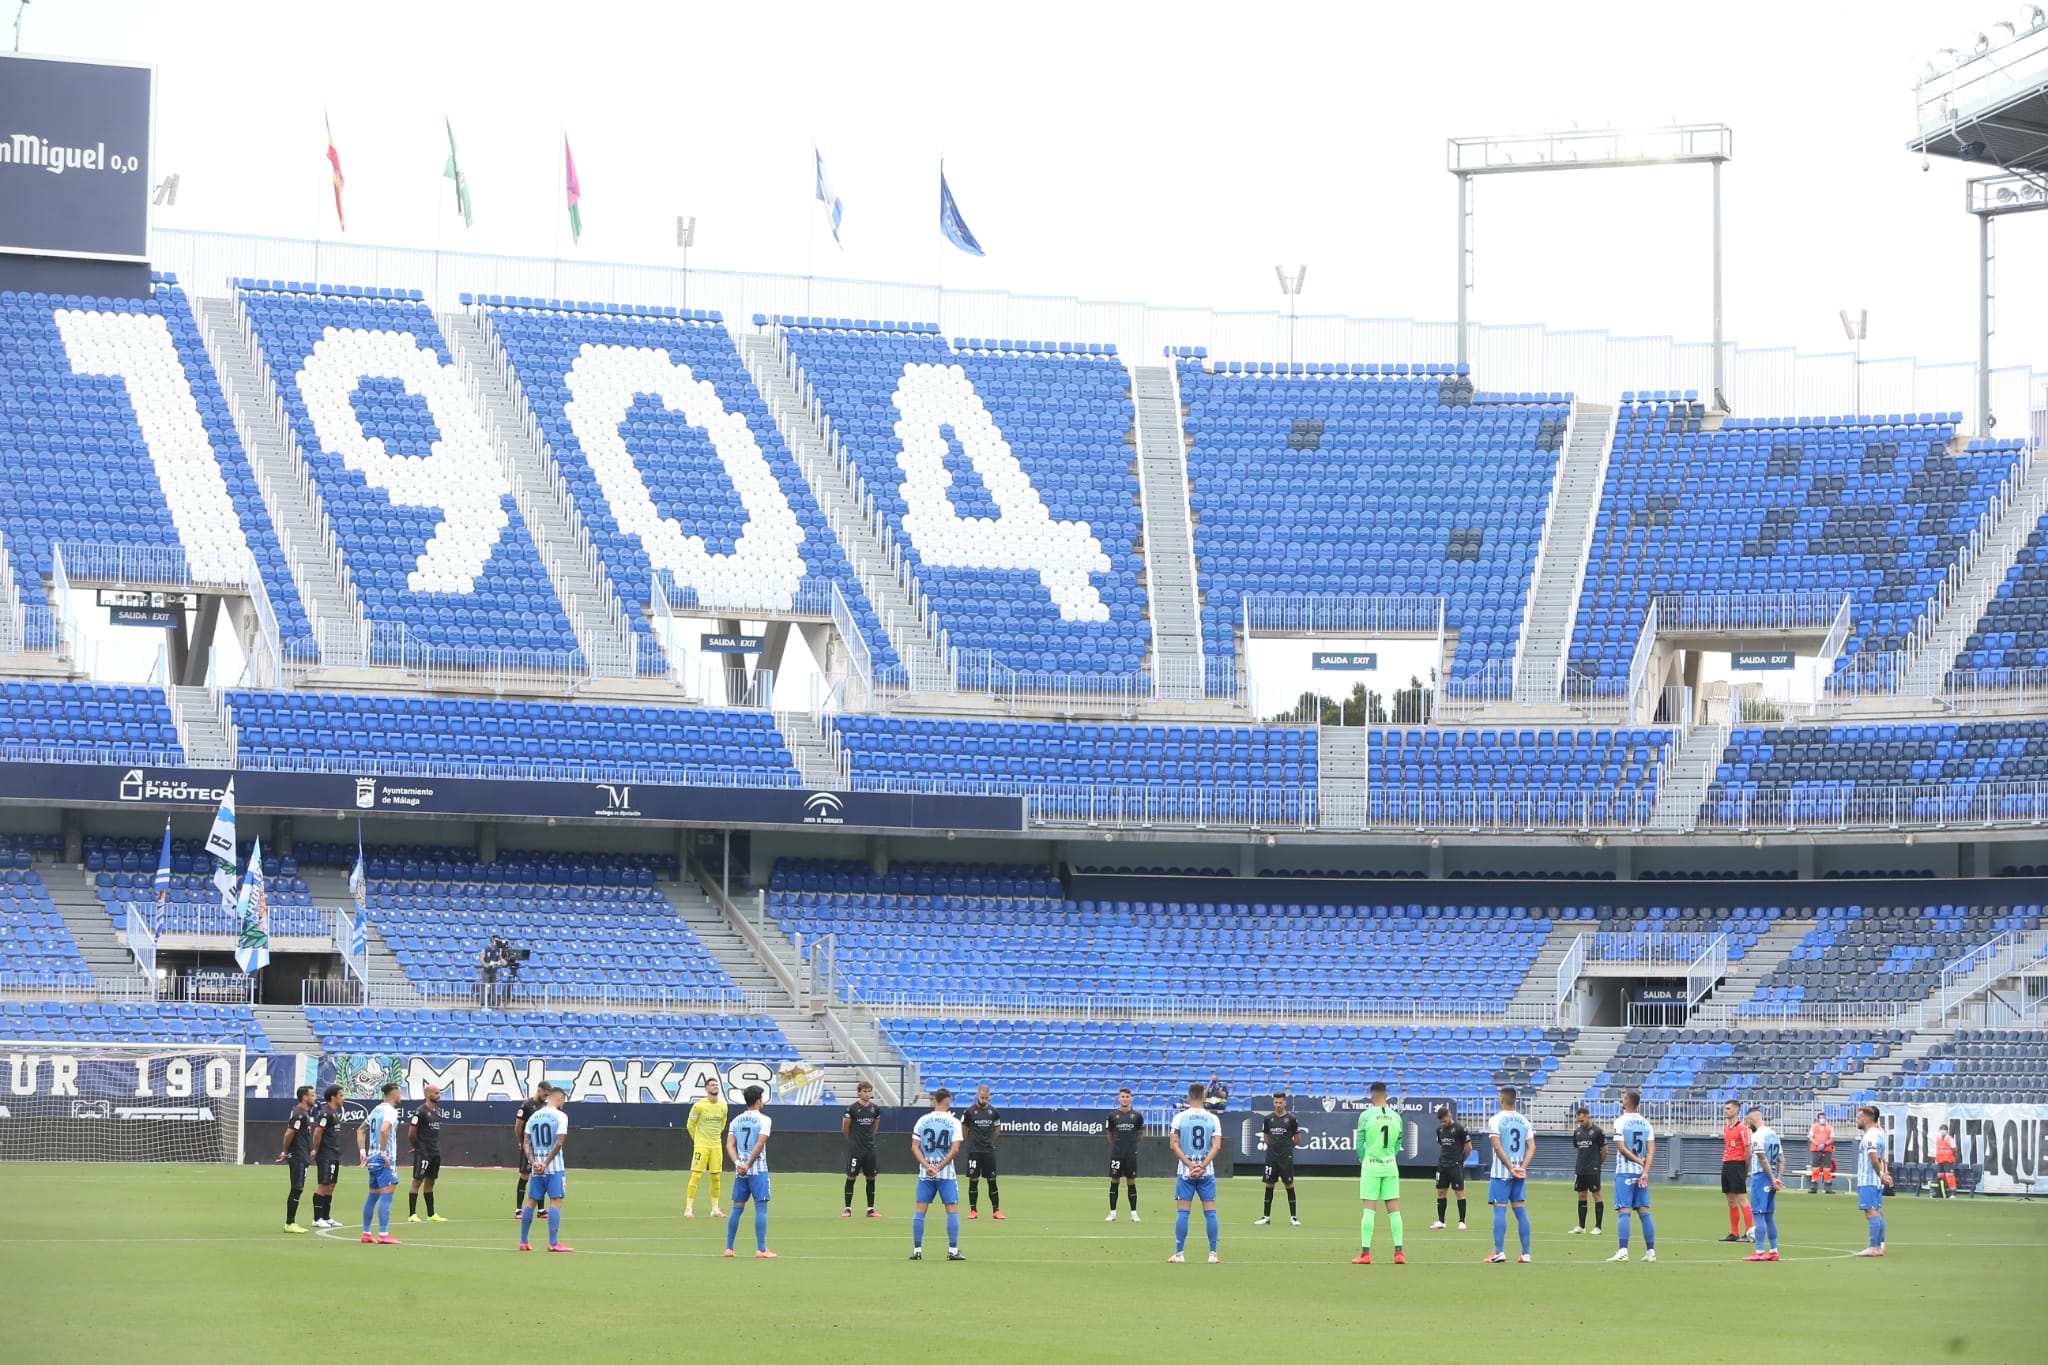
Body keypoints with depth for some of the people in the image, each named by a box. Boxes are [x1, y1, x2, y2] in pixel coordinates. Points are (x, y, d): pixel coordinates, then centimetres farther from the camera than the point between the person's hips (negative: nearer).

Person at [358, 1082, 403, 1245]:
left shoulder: (376, 1110, 16)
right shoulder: (390, 1111, -11)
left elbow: (361, 1131, 22)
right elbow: (384, 1130, -28)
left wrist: (363, 1152, 18)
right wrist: (384, 1153, -22)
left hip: (373, 1158, 9)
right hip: (385, 1160, -9)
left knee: (372, 1196, 14)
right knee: (386, 1195, -10)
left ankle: (366, 1233, 17)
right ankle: (383, 1235, -14)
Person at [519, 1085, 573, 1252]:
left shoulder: (534, 1116, 11)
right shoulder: (560, 1116, -7)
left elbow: (527, 1143, 6)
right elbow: (559, 1143, -15)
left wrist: (534, 1162, -4)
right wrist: (546, 1164, -13)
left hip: (536, 1167, 6)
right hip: (555, 1167, -6)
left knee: (531, 1203, 11)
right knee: (555, 1202, -6)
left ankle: (523, 1242, 15)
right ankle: (553, 1243, -12)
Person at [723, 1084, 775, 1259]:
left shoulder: (736, 1121, 10)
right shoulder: (764, 1120, -6)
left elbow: (729, 1145, 0)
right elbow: (759, 1144, -16)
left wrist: (738, 1163, -10)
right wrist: (748, 1165, -13)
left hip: (740, 1170, 5)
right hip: (758, 1170, -5)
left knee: (737, 1208, 10)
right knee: (761, 1207, -3)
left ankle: (729, 1248, 11)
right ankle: (761, 1249, -7)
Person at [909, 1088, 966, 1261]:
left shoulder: (922, 1121, 3)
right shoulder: (953, 1122, -5)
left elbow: (915, 1147, -1)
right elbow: (955, 1149, -12)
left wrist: (928, 1166, -8)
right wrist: (939, 1167, -9)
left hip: (925, 1173, 2)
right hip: (946, 1174, -2)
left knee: (920, 1210, 6)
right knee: (952, 1210, 4)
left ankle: (917, 1250, 5)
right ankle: (953, 1251, -2)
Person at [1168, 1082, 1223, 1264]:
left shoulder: (1180, 1118, -1)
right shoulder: (1213, 1119, 1)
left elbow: (1174, 1144, -6)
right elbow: (1217, 1146, -7)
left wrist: (1190, 1165, -9)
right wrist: (1202, 1166, -11)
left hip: (1185, 1172, -1)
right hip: (1207, 1172, 1)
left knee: (1182, 1212, 2)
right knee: (1210, 1212, 4)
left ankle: (1179, 1253, 2)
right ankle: (1213, 1254, 3)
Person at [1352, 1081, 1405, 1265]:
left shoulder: (1366, 1116, -7)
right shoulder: (1396, 1117, 4)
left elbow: (1359, 1144, -4)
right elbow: (1398, 1145, 9)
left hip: (1371, 1166, -3)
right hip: (1391, 1167, 3)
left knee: (1369, 1209, -3)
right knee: (1394, 1209, 5)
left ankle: (1365, 1252, -6)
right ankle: (1398, 1252, 1)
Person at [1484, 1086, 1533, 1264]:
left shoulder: (1496, 1120, -6)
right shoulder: (1523, 1121, 9)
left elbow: (1497, 1146, -15)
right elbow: (1531, 1147, 3)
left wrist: (1511, 1168, -12)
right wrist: (1522, 1168, -5)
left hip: (1501, 1171, -5)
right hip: (1520, 1172, 5)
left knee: (1499, 1209, -4)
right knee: (1520, 1209, 7)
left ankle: (1499, 1252, -11)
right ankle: (1526, 1254, 6)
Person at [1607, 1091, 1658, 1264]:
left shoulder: (1620, 1122, -7)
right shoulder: (1646, 1123, 8)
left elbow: (1622, 1148, -12)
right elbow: (1651, 1150, 0)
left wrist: (1639, 1161, -3)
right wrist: (1645, 1171, -6)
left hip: (1624, 1172, -5)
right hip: (1641, 1173, 5)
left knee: (1624, 1211, -7)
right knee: (1644, 1212, 8)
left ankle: (1623, 1251, -16)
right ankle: (1651, 1251, 8)